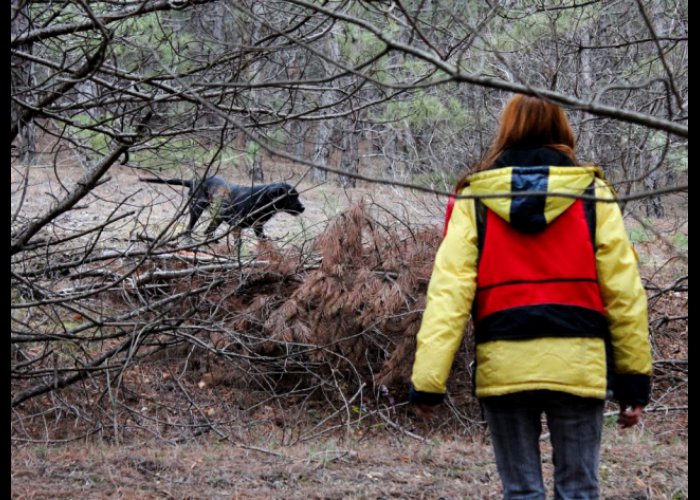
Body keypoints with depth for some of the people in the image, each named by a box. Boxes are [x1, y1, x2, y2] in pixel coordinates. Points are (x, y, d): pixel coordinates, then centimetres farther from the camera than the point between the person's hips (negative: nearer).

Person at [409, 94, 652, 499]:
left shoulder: (474, 200, 4)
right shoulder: (592, 195, 3)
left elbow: (448, 292, -6)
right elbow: (623, 293, 0)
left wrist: (428, 381, -7)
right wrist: (635, 378, 6)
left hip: (503, 365, 0)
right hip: (576, 363, 0)